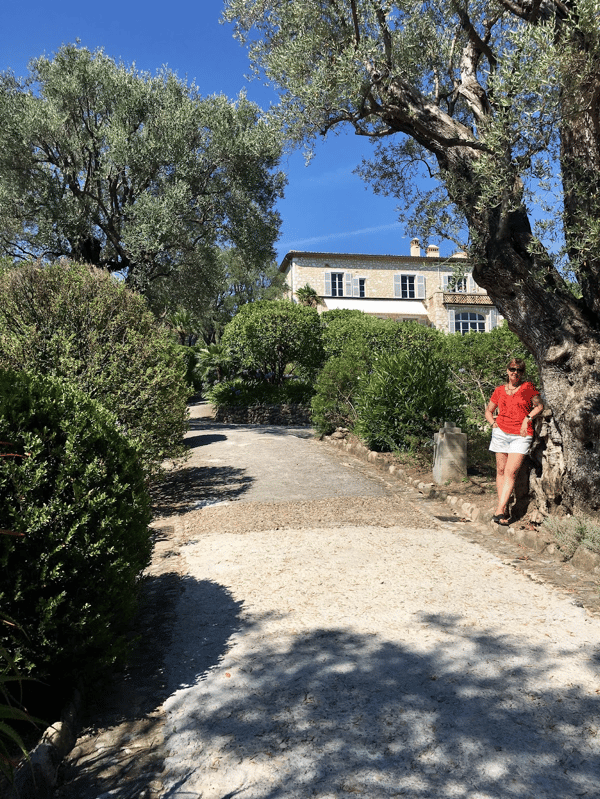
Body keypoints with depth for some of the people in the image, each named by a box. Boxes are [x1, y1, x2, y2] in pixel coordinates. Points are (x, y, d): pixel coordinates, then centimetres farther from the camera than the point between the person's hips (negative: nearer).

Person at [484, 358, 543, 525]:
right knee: (501, 470, 4)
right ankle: (503, 509, 12)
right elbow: (488, 411, 21)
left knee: (510, 472, -11)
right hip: (501, 432, 3)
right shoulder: (500, 390, 10)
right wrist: (493, 422, 3)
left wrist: (527, 419, -6)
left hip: (521, 436, -3)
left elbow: (539, 406, 8)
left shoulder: (528, 387, 2)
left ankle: (499, 511, -13)